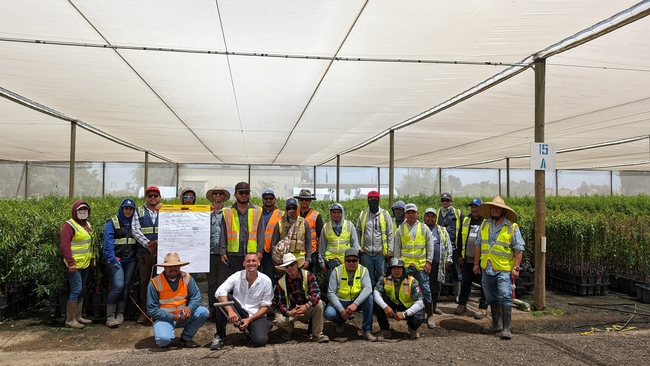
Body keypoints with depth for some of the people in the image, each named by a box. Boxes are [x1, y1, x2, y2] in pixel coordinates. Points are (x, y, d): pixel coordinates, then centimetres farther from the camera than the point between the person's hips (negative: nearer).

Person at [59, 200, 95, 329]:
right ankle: (70, 320, 0)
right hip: (75, 265, -8)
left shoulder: (87, 224, 15)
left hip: (86, 264, 9)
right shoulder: (69, 225, -12)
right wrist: (71, 263, -23)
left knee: (81, 290, 13)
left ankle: (78, 316, 22)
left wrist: (92, 259, 15)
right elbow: (65, 245, -19)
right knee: (76, 290, -8)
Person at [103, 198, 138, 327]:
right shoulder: (112, 222, -3)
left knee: (126, 286, 6)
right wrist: (113, 260, -14)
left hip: (130, 260, 5)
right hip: (116, 260, -5)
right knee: (118, 286, -15)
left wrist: (137, 256, -4)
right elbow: (108, 242, -8)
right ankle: (110, 316, -5)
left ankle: (120, 314, 16)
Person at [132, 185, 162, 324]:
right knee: (145, 281, 4)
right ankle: (145, 311, 13)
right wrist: (147, 244, -13)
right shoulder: (139, 212, 12)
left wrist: (158, 243, -14)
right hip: (145, 252, 1)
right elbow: (135, 230, -1)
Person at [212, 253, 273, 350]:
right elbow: (219, 293, -23)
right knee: (223, 298, -26)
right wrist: (230, 311, -36)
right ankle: (220, 336, -14)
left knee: (260, 341, -28)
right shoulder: (236, 276, -9)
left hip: (256, 315, -1)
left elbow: (265, 306, -4)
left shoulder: (266, 281, -8)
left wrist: (249, 319, -15)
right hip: (238, 311, 1)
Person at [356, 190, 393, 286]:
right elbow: (357, 232, 12)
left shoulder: (385, 214, 2)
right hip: (366, 253, 2)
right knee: (368, 278, 10)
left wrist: (390, 251, -4)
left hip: (381, 253, -2)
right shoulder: (362, 214, 8)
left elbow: (390, 234, 1)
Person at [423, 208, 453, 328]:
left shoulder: (442, 231, 12)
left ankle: (433, 307, 38)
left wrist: (448, 260, 5)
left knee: (437, 288, 15)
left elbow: (449, 246, 13)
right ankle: (430, 315, -3)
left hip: (438, 265, 3)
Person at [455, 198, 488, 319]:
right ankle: (462, 305, 24)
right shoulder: (465, 221, 10)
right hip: (467, 259, 5)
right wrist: (460, 255, 11)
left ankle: (483, 308, 14)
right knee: (465, 282, 13)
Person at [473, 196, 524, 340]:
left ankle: (506, 328, -4)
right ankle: (495, 325, 27)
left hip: (504, 270, -5)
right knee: (492, 299, 15)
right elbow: (478, 245, 12)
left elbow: (519, 249, -6)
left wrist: (516, 268, -12)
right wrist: (476, 263, 9)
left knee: (505, 297, -11)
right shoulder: (484, 225, 8)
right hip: (487, 269, 5)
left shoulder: (512, 227, -5)